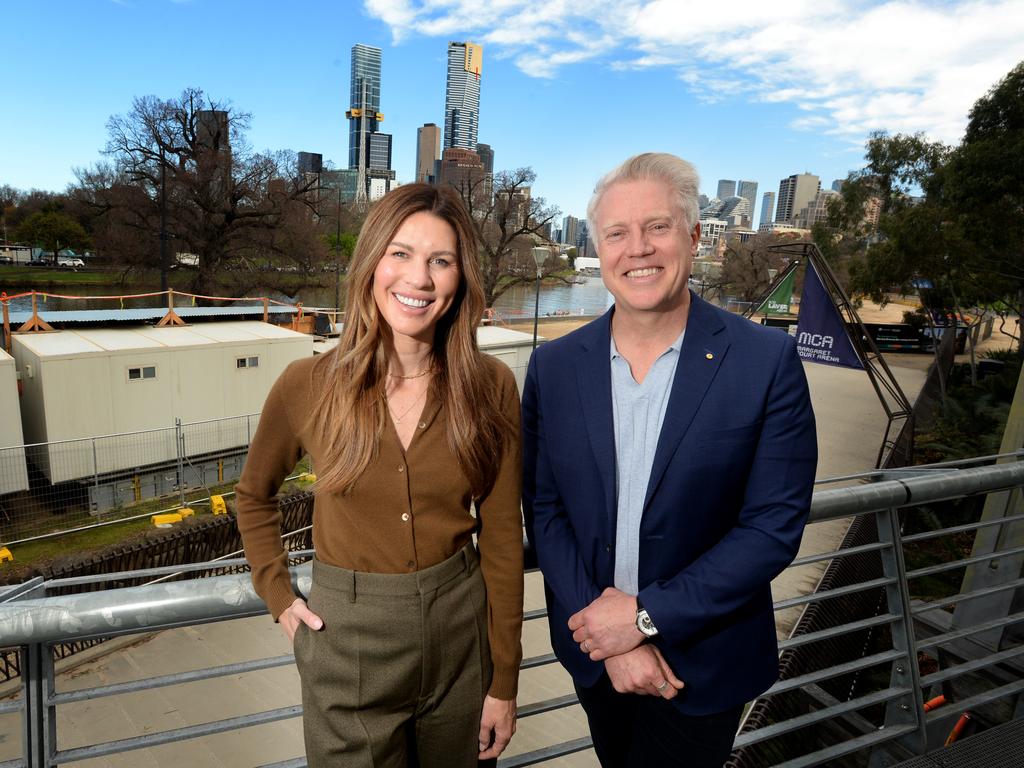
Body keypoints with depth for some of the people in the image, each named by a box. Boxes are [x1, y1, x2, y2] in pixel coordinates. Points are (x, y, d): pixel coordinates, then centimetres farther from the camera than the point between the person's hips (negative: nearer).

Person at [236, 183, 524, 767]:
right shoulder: (309, 385, -11)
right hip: (345, 638, 0)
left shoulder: (491, 387, -11)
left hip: (461, 631, 1)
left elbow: (503, 537, -5)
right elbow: (255, 496, 9)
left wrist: (504, 684, -1)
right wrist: (279, 596, 0)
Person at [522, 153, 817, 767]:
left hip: (702, 663, -3)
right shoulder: (554, 366, -7)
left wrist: (646, 615, -18)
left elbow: (774, 525, -16)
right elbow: (544, 509, -5)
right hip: (592, 648, 3)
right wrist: (605, 626, -14)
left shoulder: (767, 361, -15)